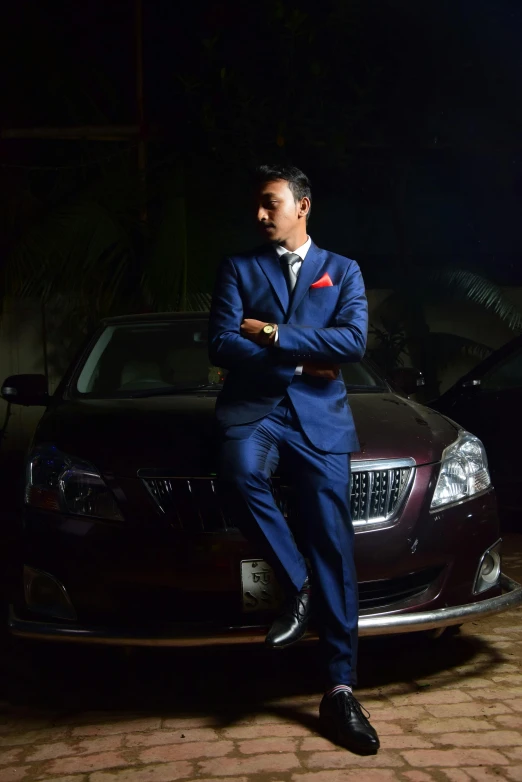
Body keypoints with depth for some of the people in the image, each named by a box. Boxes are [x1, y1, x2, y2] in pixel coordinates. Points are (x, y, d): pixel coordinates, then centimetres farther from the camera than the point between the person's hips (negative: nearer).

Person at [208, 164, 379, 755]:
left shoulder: (342, 272, 14)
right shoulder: (238, 269, 13)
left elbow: (353, 342, -3)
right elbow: (221, 345, -1)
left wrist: (273, 336, -7)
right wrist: (300, 361, -6)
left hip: (320, 418, 1)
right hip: (253, 408, 0)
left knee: (334, 549, -6)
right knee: (241, 471, -36)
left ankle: (339, 691, 1)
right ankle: (295, 584, -12)